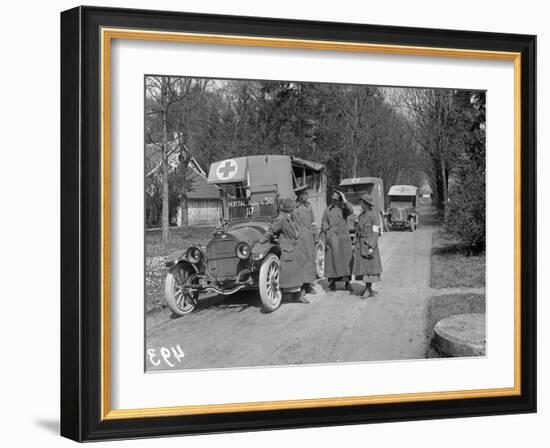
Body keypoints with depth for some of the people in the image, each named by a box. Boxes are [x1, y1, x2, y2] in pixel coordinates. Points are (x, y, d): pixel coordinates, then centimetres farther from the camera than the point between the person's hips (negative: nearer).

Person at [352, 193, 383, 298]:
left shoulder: (373, 216, -10)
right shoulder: (361, 215, 11)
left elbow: (375, 233, -13)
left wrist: (371, 247, -19)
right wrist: (356, 245, 14)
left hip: (369, 244, -7)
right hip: (360, 244, 7)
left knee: (368, 266, -6)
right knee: (362, 266, 7)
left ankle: (368, 289, -2)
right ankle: (368, 289, 14)